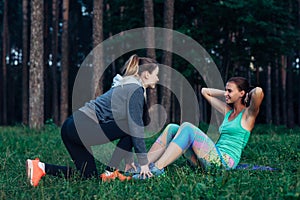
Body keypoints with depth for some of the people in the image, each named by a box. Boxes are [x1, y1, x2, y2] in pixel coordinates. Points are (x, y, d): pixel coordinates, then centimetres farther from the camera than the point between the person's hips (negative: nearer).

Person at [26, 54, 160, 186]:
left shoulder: (125, 86, 23)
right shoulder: (136, 90, -8)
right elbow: (136, 127, -12)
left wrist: (126, 157, 28)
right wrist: (143, 162, -7)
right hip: (84, 128, -10)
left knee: (89, 176, 13)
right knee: (130, 130, -4)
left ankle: (41, 167, 5)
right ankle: (110, 173, -2)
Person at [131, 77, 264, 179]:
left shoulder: (248, 114, 2)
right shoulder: (228, 111, 23)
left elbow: (258, 91, -21)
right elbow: (205, 91, 33)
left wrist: (249, 95, 1)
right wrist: (228, 94, 26)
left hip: (225, 161, -8)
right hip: (214, 158, 8)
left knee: (187, 127, -25)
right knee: (172, 128, -2)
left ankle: (157, 168, -34)